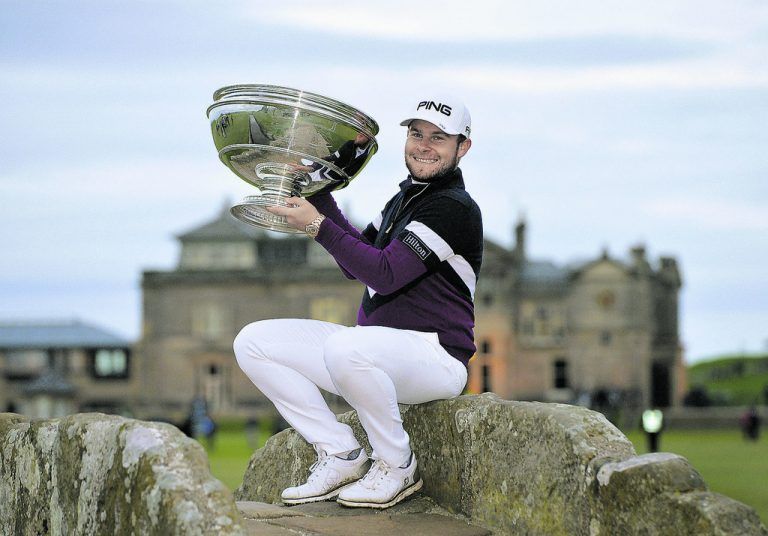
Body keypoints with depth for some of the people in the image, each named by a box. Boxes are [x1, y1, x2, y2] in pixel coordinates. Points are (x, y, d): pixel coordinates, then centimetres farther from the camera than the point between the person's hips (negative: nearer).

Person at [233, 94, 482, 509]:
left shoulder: (454, 207, -12)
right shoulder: (403, 199, 18)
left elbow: (386, 274, -20)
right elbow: (355, 264, 20)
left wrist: (318, 226, -17)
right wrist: (318, 193, 14)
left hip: (434, 355, -9)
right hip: (377, 353, 9)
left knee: (344, 347, -41)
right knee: (253, 342, -1)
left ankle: (398, 465, -17)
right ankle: (342, 458, -2)